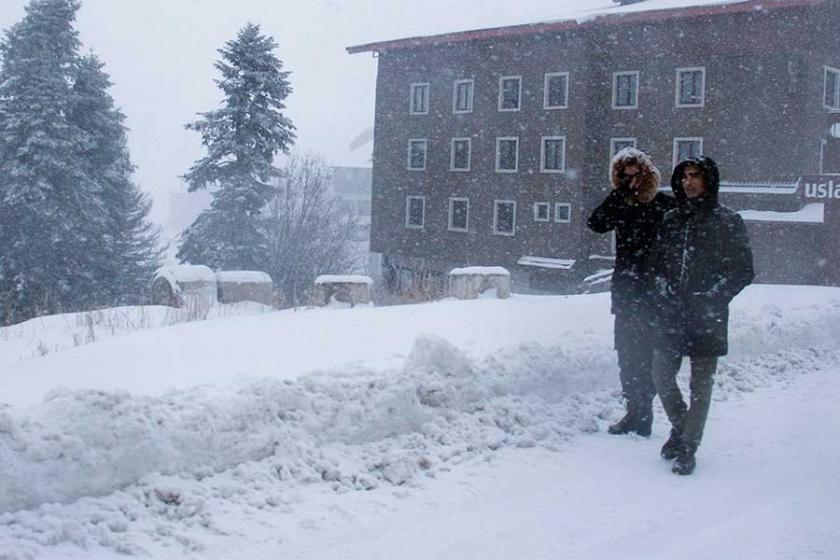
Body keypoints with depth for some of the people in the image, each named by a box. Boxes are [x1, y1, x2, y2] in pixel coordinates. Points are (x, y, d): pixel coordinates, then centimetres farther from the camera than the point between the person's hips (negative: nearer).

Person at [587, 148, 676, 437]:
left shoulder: (666, 205, -4)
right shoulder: (620, 205, 8)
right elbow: (596, 223, -9)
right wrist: (621, 191, -12)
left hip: (654, 293, -5)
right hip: (626, 293, 5)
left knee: (645, 354, -3)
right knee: (627, 354, 8)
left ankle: (642, 416, 4)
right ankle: (634, 414, 18)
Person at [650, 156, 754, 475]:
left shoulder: (727, 222, -2)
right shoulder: (671, 220, 10)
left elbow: (743, 271, -2)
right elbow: (657, 264, 16)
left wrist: (710, 299, -12)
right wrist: (664, 291, -2)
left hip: (707, 319, -4)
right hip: (670, 317, 4)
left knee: (700, 385, 2)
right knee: (662, 376, 8)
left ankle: (687, 448, 13)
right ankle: (680, 427, 32)